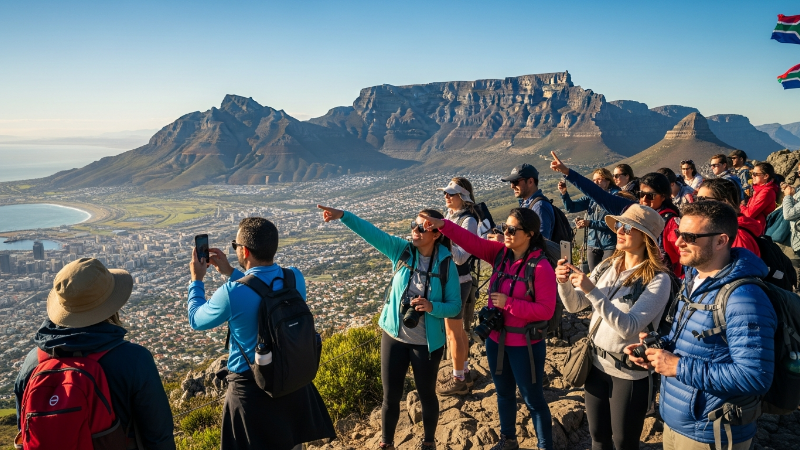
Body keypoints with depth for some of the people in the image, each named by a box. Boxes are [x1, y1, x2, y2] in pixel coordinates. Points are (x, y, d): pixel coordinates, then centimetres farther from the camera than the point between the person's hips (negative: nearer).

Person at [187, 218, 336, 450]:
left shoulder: (232, 292, -24)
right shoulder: (295, 277, -10)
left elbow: (196, 320, -3)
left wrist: (196, 280, 10)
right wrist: (230, 272, 15)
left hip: (252, 385, -4)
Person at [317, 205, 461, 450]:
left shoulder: (446, 265, -14)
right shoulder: (402, 250, -8)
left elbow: (455, 306, -11)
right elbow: (371, 232, -20)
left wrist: (431, 307, -30)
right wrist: (342, 215, -33)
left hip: (427, 342, -2)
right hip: (394, 336, 2)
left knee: (426, 394, 17)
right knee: (391, 395, 13)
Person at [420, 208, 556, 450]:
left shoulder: (541, 267, -21)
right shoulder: (501, 254, -4)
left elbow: (546, 310, -22)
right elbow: (471, 241, -10)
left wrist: (508, 303, -26)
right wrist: (442, 225, -24)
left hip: (525, 346, -6)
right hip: (496, 339, 7)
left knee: (533, 400, 10)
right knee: (504, 393, 25)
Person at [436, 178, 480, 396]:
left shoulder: (468, 221, -18)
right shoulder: (450, 214, 7)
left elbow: (460, 257, -25)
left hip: (458, 281, -9)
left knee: (453, 332, 3)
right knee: (458, 329, 19)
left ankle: (459, 380, 18)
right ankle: (464, 373, 34)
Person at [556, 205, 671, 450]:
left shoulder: (658, 279, -19)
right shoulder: (607, 266, 0)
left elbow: (629, 327, -29)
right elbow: (574, 305, 2)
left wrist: (592, 291, -36)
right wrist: (564, 283, -18)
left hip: (630, 373, -5)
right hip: (596, 363, 6)